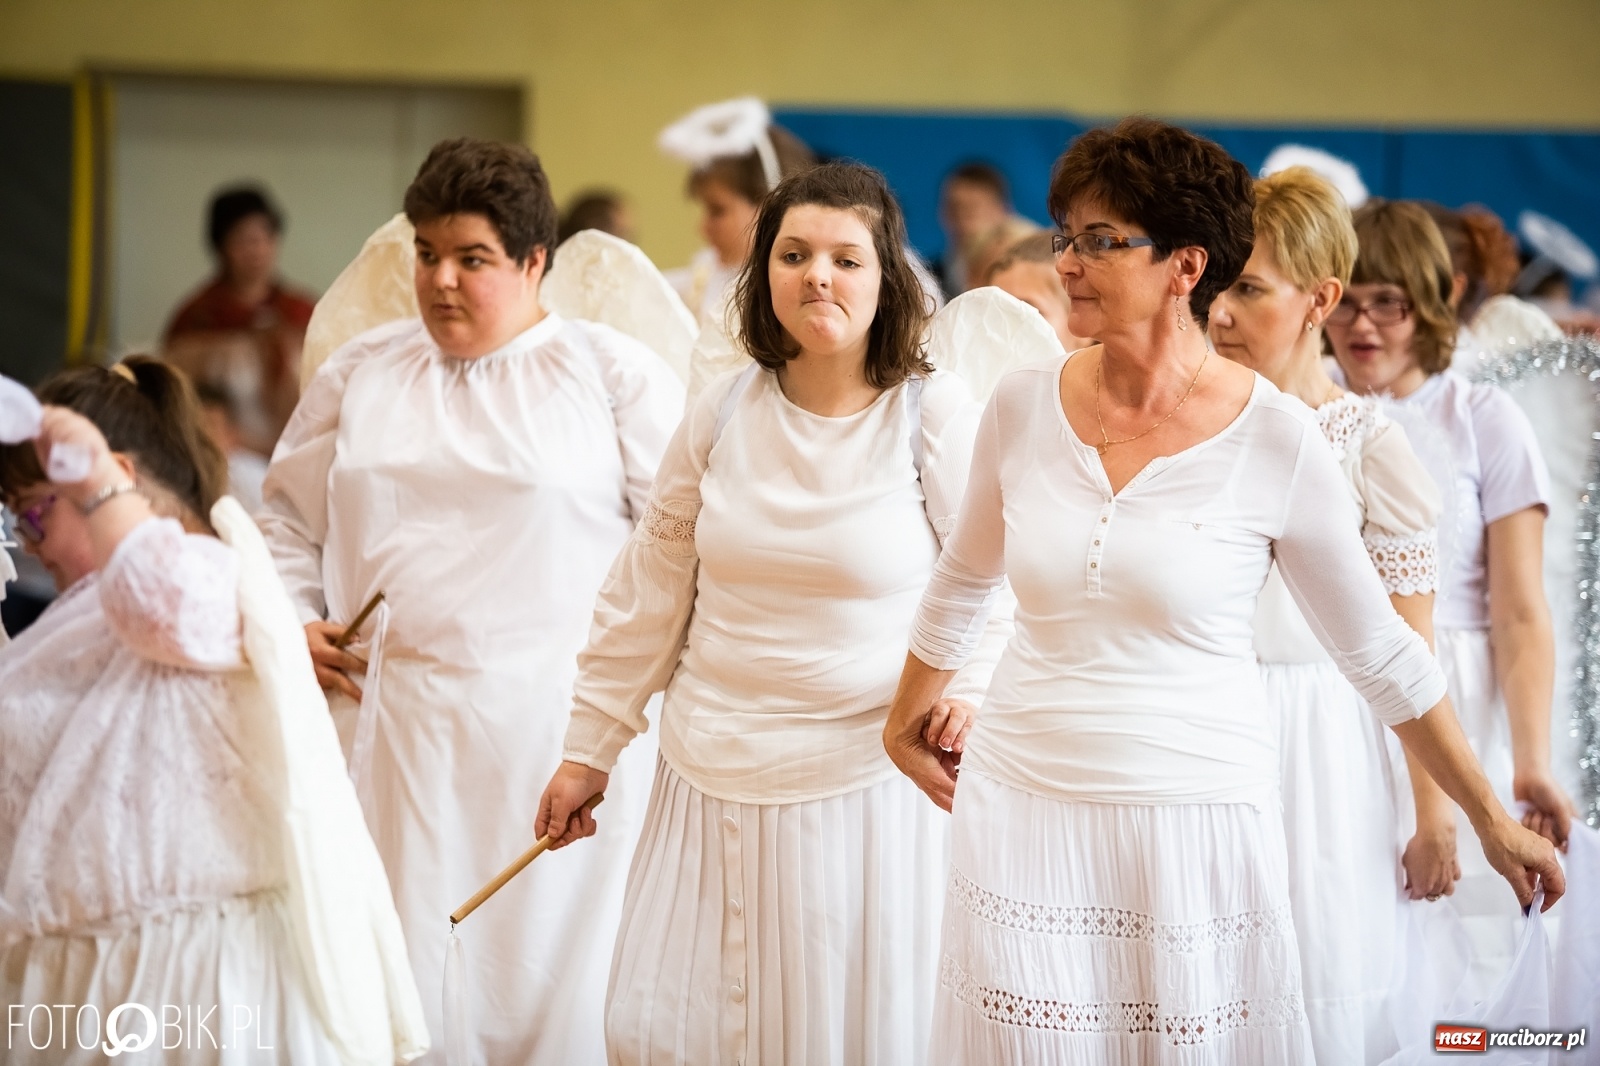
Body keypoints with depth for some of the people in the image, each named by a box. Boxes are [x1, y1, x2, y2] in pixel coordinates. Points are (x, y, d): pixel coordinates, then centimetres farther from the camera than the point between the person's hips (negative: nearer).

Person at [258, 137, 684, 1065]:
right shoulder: (362, 373, 14)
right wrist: (294, 622, 6)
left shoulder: (614, 372, 3)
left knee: (545, 964, -2)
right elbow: (292, 513, 21)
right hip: (389, 723, 3)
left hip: (554, 728, -3)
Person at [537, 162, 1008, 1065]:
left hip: (865, 782, -3)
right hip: (716, 779, 3)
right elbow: (650, 594, 10)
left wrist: (969, 687, -20)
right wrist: (589, 752, 11)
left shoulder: (934, 414, -6)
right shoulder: (724, 412, 3)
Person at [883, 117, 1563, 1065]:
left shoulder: (1277, 440, -9)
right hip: (1024, 807, 3)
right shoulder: (1025, 406, 0)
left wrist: (1494, 821, 4)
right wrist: (905, 724, 30)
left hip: (1196, 820, -3)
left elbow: (1377, 649, 0)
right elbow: (963, 584, 18)